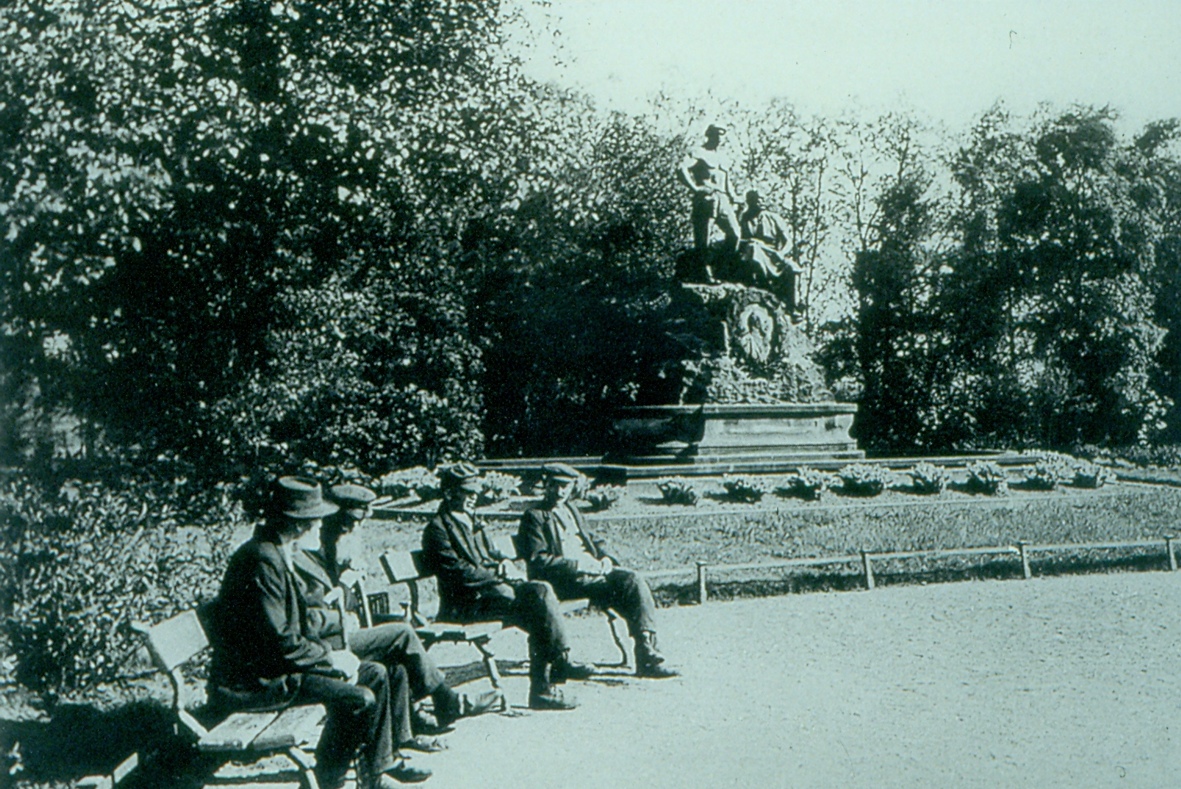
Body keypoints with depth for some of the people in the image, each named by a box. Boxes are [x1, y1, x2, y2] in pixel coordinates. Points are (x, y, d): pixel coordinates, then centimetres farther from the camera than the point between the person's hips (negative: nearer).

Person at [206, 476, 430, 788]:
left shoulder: (276, 551, 8)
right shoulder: (263, 559, -23)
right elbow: (281, 643, -24)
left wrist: (327, 651, 1)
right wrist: (330, 658, -12)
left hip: (273, 660, 10)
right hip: (253, 679, -10)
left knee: (376, 674, 5)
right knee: (358, 698, -20)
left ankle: (383, 761, 13)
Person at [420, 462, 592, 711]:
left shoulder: (472, 521, 23)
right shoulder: (437, 529, -5)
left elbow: (491, 553, 28)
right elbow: (459, 573, -14)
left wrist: (505, 562, 3)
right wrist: (499, 574, -14)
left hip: (490, 589, 8)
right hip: (465, 603, -8)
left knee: (541, 590, -19)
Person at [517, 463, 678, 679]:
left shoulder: (573, 513, 27)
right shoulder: (534, 516, 3)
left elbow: (595, 541, 24)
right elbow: (538, 561, -8)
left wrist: (605, 558, 0)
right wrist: (579, 565, -16)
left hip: (592, 569, 7)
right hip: (564, 580, -7)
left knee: (633, 580, -21)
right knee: (623, 587, -26)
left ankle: (647, 651, -26)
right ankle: (646, 658, -22)